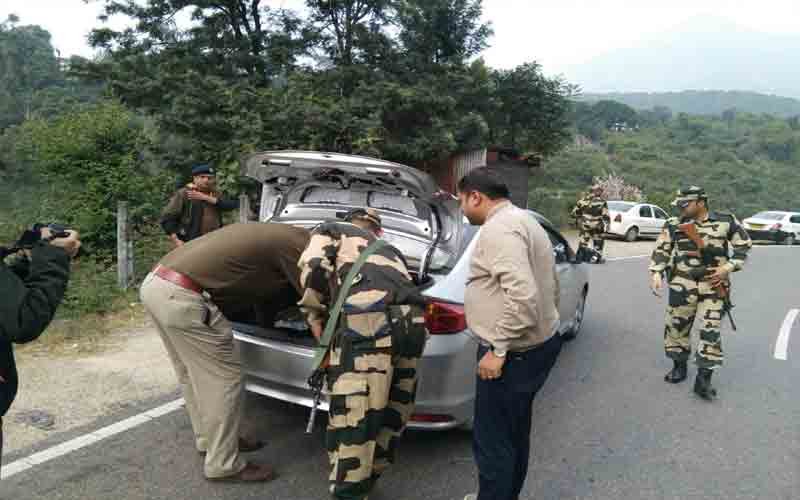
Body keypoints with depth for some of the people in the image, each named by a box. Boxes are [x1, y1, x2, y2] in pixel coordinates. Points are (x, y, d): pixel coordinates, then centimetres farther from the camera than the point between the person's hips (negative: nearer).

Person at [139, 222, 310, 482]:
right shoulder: (296, 243, -7)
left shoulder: (279, 235, 20)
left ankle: (209, 438, 39)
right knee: (224, 377, 2)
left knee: (192, 373, 23)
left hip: (155, 282, 10)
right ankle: (223, 465, 15)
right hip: (181, 295, -10)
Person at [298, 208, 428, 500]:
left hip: (368, 321, -6)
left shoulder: (332, 231, 24)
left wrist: (314, 314, 15)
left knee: (353, 414, 1)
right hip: (412, 321, 7)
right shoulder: (390, 250, 39)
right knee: (392, 410, 20)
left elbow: (313, 266, 5)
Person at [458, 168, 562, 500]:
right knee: (513, 434, 23)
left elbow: (523, 296, -31)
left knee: (491, 442, 3)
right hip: (539, 344, 11)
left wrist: (498, 350, -23)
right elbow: (550, 289, 21)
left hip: (513, 354, -11)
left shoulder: (499, 228, -19)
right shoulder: (523, 221, 14)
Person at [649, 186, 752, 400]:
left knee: (711, 331, -3)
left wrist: (728, 267, -3)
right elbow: (661, 251, 2)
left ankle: (704, 379, 4)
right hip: (682, 284, 2)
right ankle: (679, 366, 27)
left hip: (714, 285, -1)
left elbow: (744, 245, 9)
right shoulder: (674, 225, 3)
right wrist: (656, 273, -11)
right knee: (677, 325, 7)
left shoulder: (726, 222, 2)